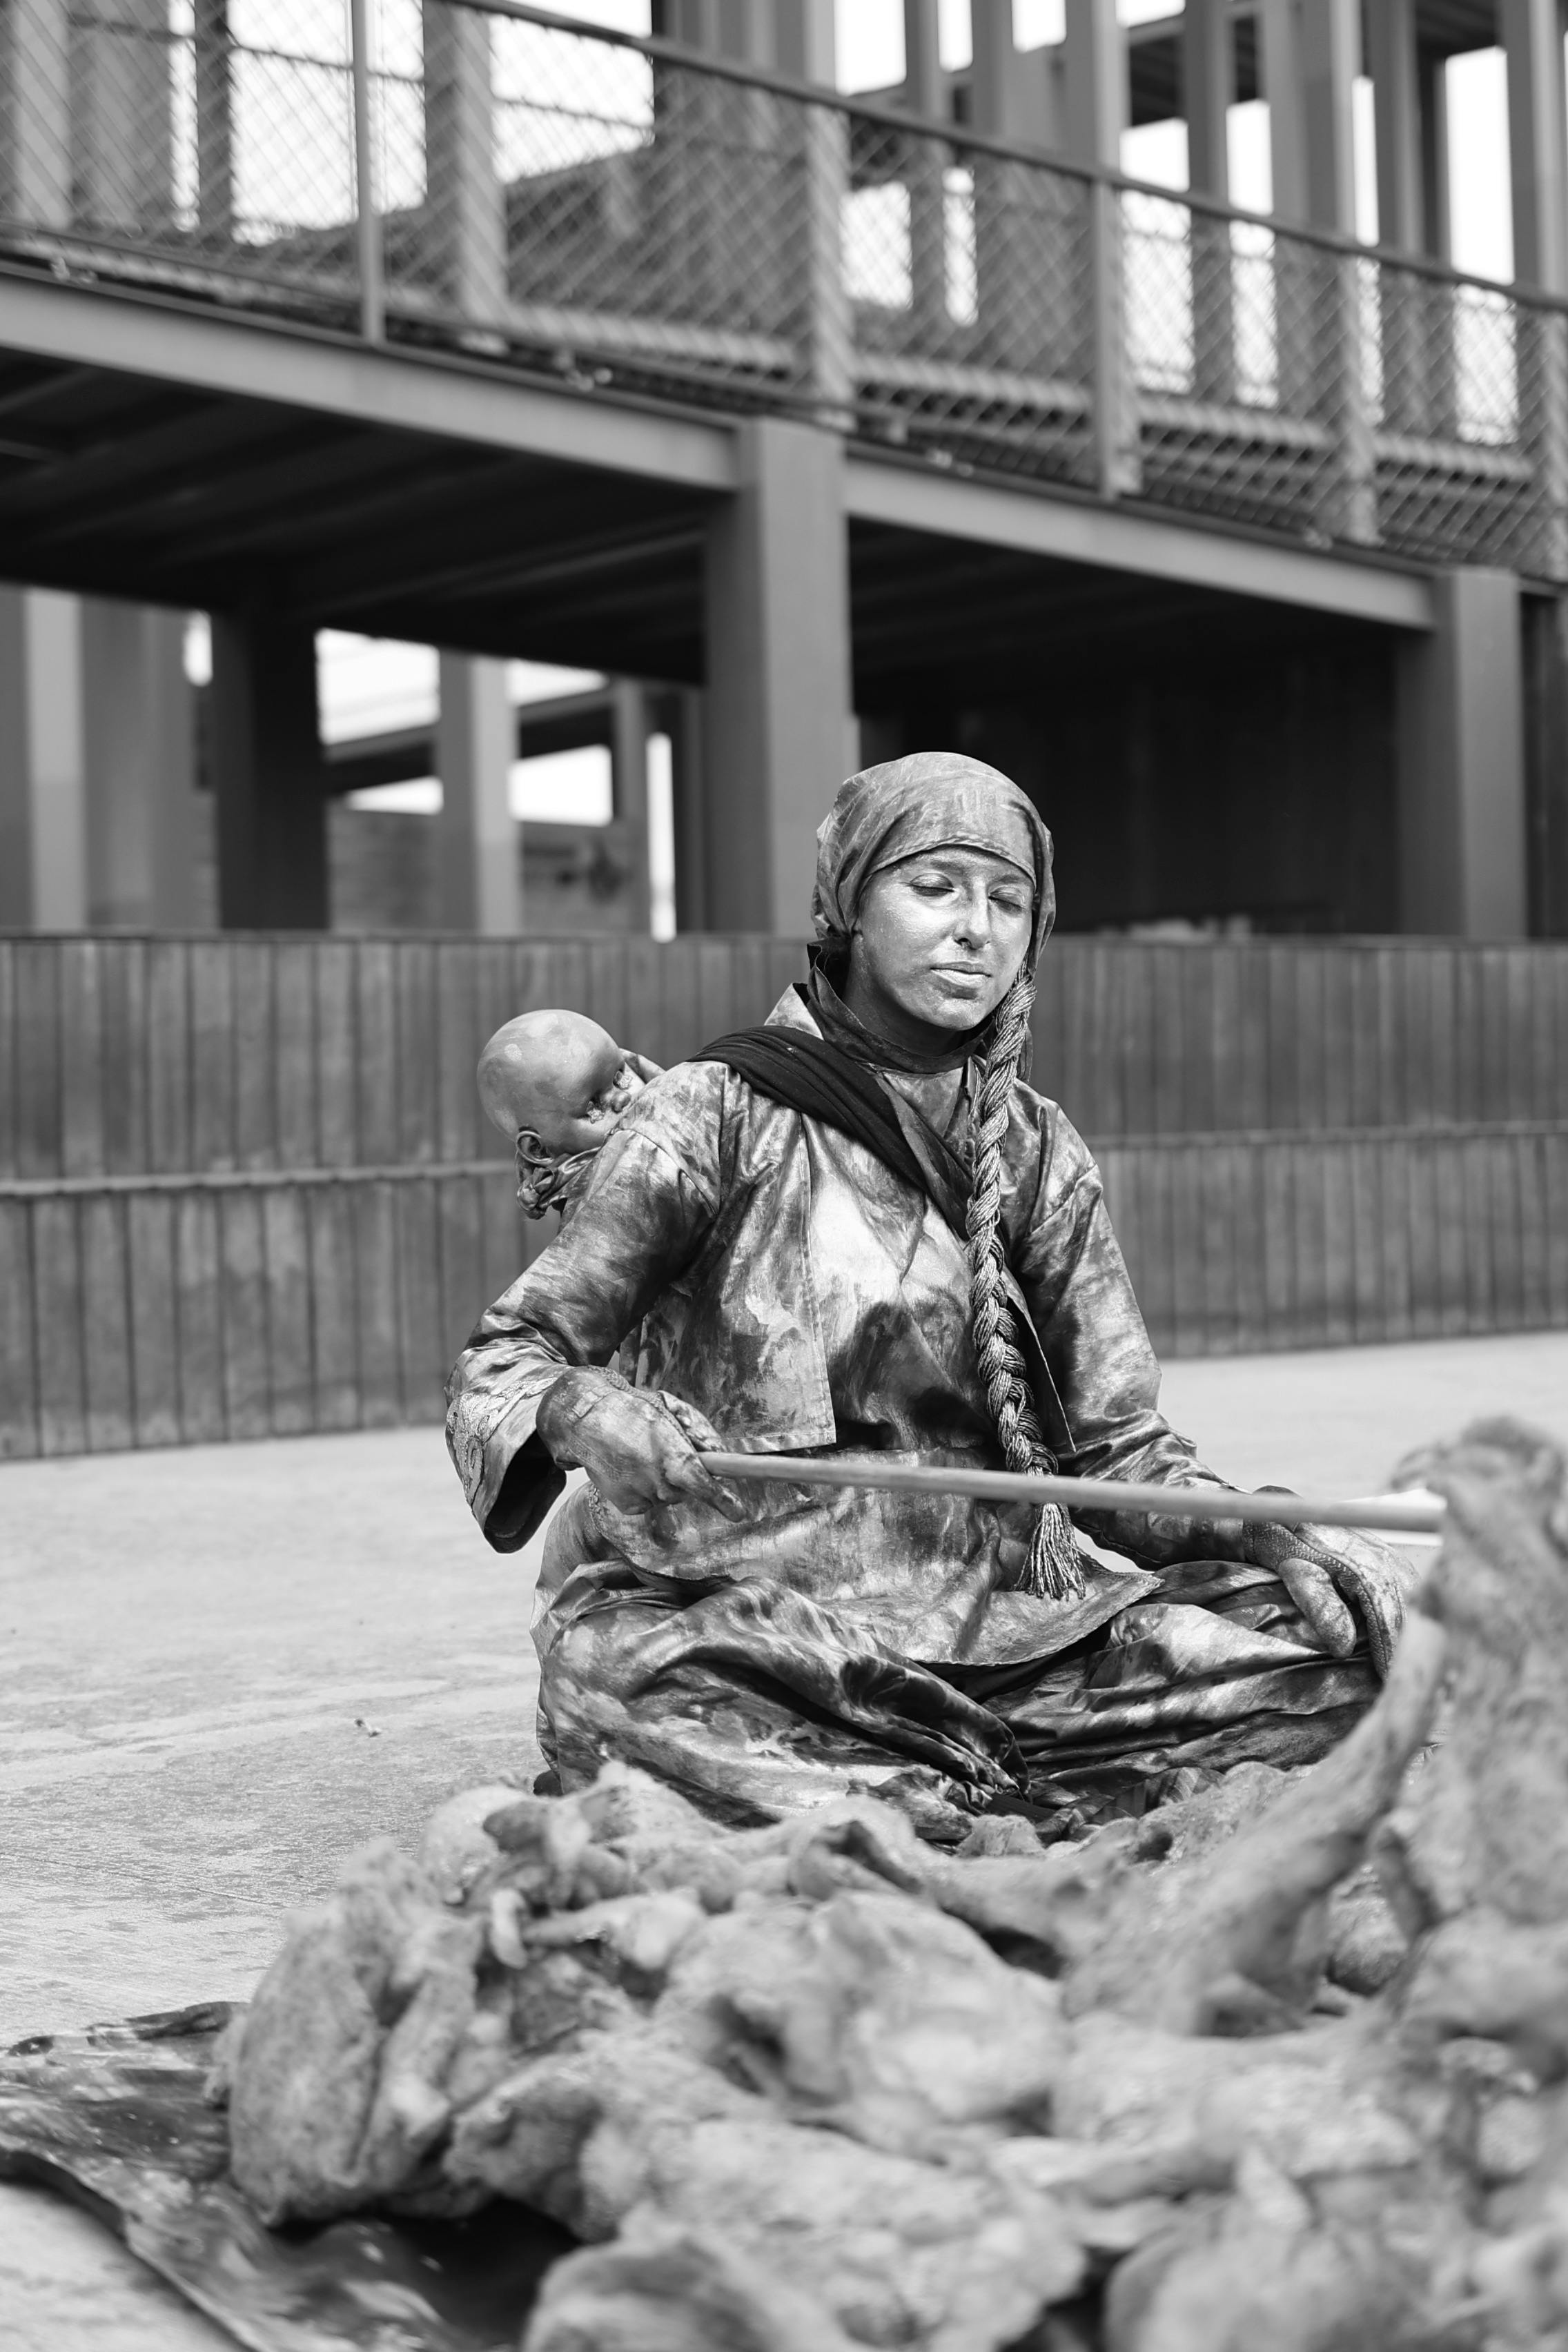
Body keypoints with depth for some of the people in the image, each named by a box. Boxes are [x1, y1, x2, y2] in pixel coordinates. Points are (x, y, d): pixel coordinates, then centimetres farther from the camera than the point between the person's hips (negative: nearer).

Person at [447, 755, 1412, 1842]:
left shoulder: (1037, 1153, 11)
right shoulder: (715, 1116, -1)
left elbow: (1118, 1446, 9)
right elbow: (504, 1358, 0)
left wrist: (1271, 1530, -11)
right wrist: (581, 1411, -24)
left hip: (998, 1608, 4)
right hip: (744, 1611, -4)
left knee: (1339, 1627, -17)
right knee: (615, 1677, -37)